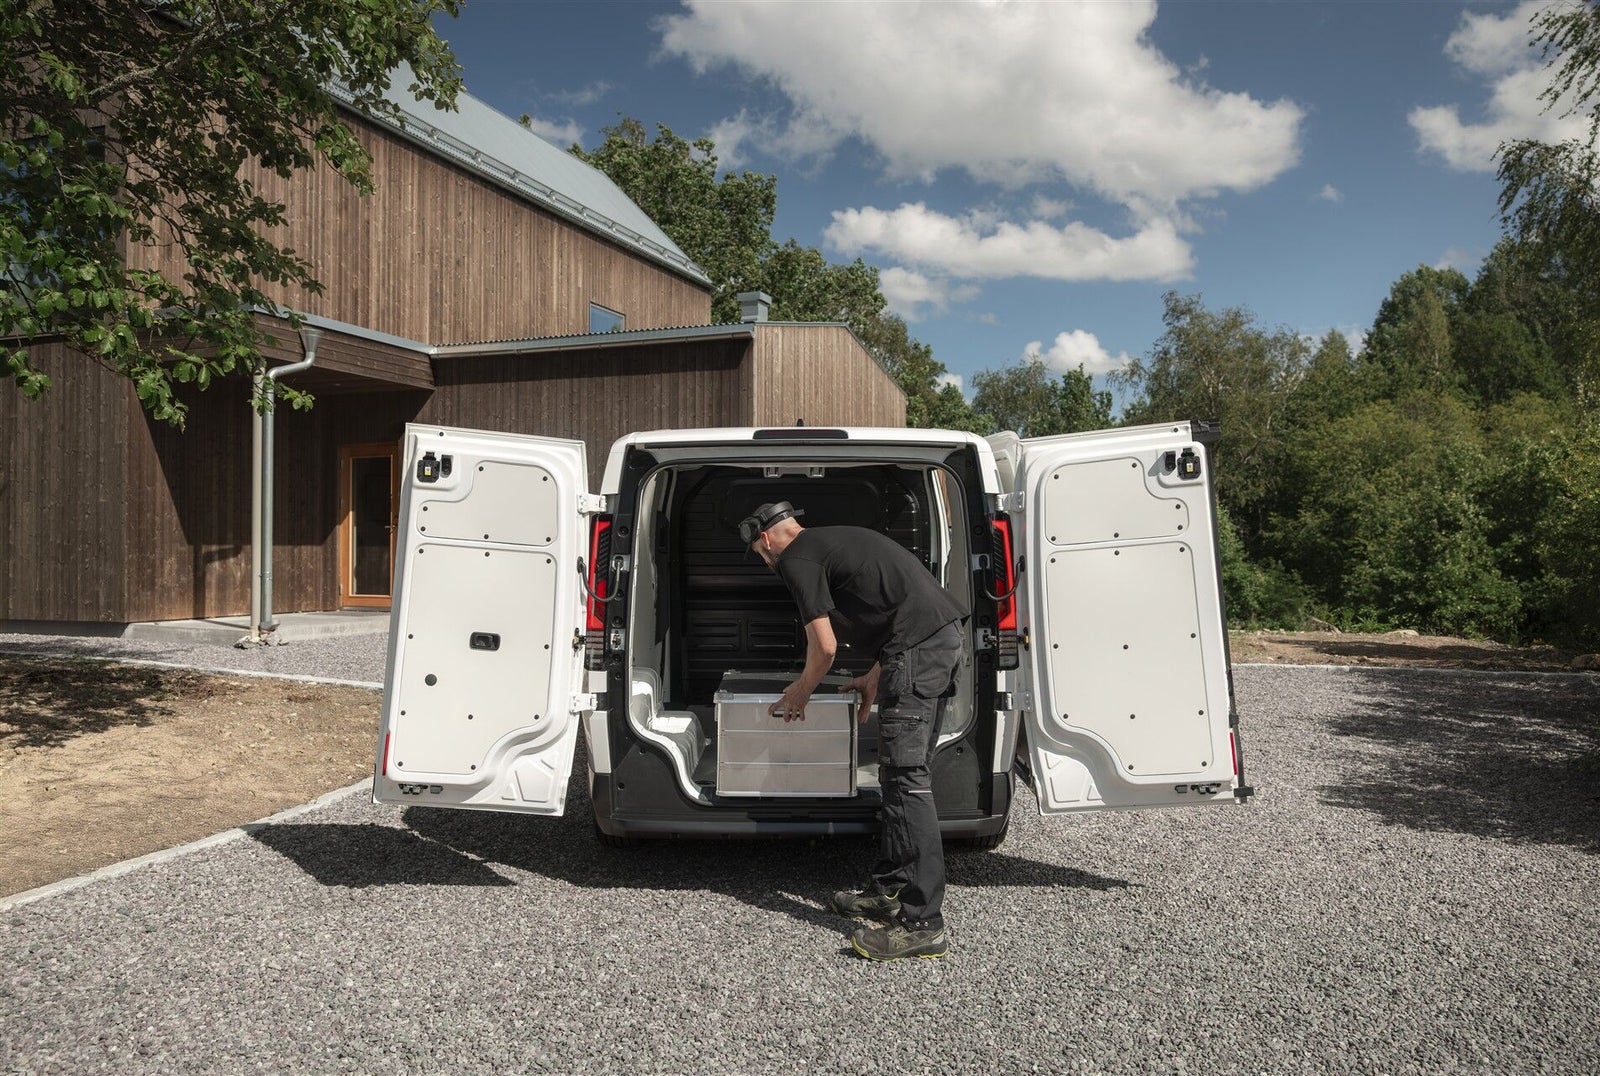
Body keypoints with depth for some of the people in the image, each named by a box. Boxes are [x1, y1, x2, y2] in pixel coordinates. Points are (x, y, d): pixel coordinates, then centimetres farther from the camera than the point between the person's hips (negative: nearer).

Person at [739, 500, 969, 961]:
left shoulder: (795, 559, -1)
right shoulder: (833, 540, 27)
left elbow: (824, 646, -5)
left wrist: (800, 691, 15)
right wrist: (877, 676, 36)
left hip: (917, 646, -10)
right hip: (945, 634, 10)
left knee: (906, 780, -9)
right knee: (904, 774, 14)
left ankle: (923, 923, -8)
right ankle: (889, 891, 23)